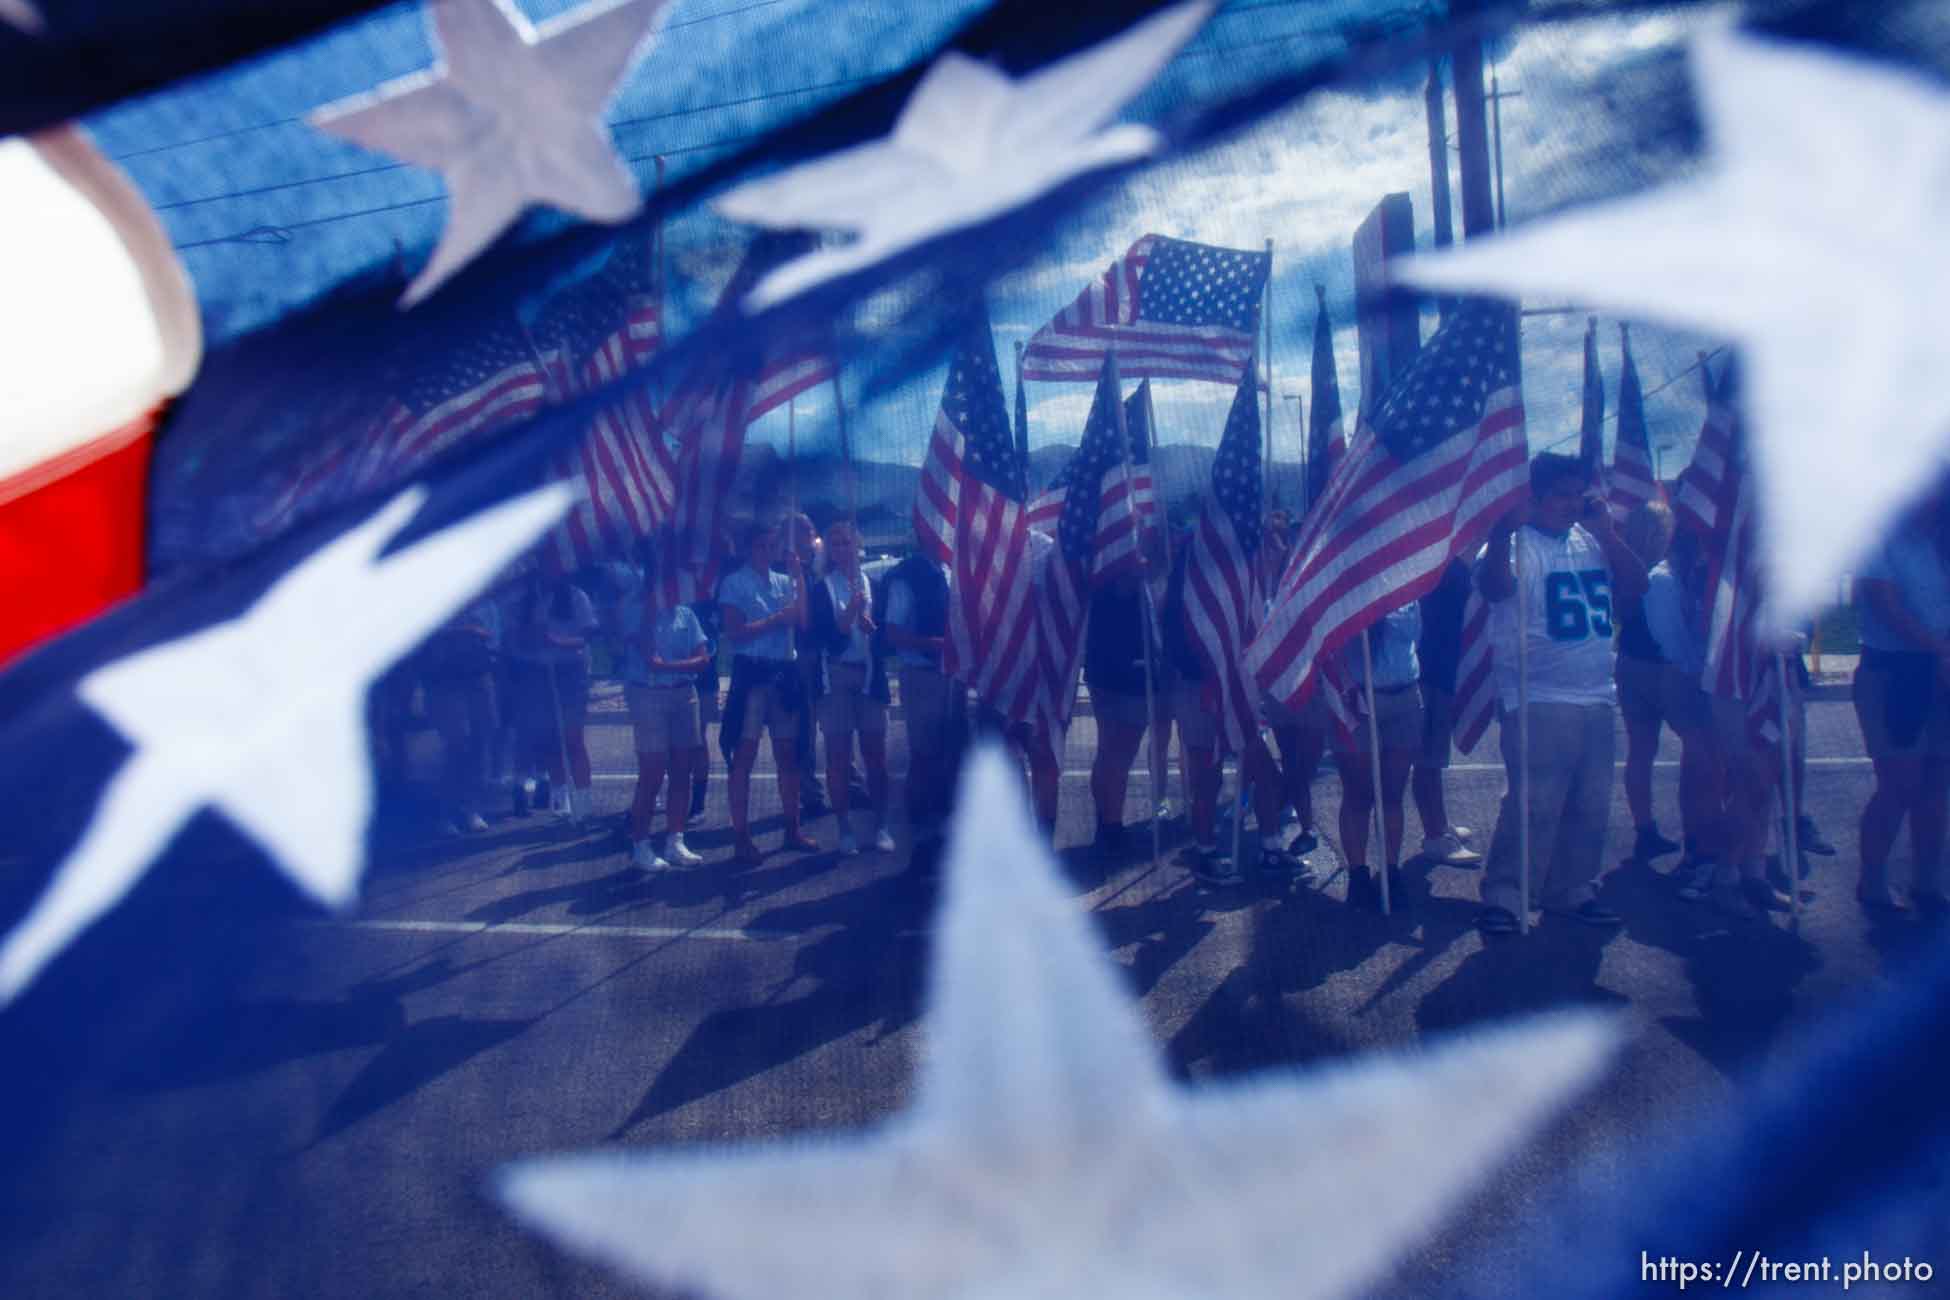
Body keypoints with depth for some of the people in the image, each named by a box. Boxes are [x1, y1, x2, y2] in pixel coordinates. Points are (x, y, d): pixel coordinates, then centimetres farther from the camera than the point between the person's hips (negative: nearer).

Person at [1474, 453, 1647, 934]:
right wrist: (1502, 532, -40)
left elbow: (1635, 588, 6)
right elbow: (1493, 587, -25)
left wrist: (1605, 532, -2)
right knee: (1534, 804, -11)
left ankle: (1570, 890, 25)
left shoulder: (1592, 543, 14)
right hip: (1539, 701, -7)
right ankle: (1502, 895, -3)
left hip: (1596, 699, 7)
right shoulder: (1517, 543, -7)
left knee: (1590, 805, 12)